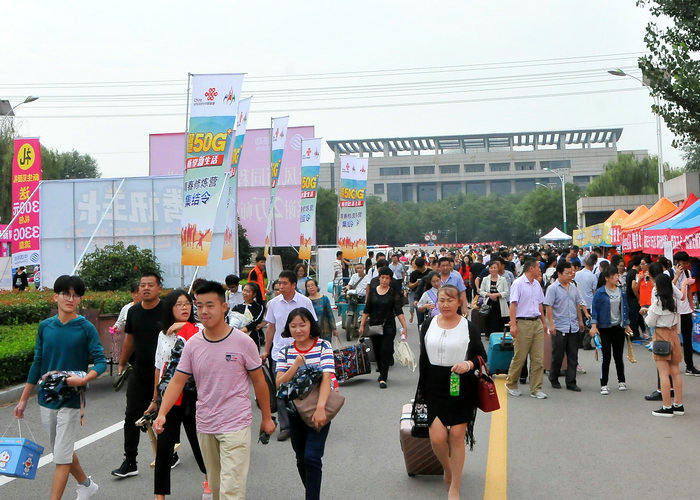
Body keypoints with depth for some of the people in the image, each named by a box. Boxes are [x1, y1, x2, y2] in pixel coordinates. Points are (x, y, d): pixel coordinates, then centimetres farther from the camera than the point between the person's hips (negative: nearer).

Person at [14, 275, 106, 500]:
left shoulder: (86, 328, -10)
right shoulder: (45, 326, 3)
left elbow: (101, 362, -12)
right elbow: (37, 363, 10)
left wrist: (82, 380, -30)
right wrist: (23, 399, 11)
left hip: (72, 399, -5)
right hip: (46, 398, 5)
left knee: (61, 456, -4)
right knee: (62, 451, 18)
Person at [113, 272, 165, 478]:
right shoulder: (134, 312, 5)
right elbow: (129, 338, 17)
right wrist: (122, 363, 21)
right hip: (139, 371, 4)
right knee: (132, 416, 2)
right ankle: (129, 462, 9)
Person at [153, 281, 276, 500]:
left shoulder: (243, 342, -10)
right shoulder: (192, 344, -1)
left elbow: (259, 381, -1)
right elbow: (177, 381, -1)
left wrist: (266, 417, 5)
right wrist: (162, 413, -15)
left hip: (236, 425, -4)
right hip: (205, 425, 4)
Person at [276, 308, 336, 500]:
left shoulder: (323, 346, -9)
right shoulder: (285, 352, 2)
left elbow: (326, 378, -20)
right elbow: (279, 384, -3)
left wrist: (320, 408, -32)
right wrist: (295, 366, -18)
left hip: (318, 411, -4)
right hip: (295, 411, 4)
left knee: (311, 457, -14)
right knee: (301, 460, 13)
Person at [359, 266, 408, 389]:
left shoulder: (394, 293, -3)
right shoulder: (373, 290, 4)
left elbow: (399, 311, -7)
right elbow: (367, 309, 8)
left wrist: (404, 327, -16)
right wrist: (362, 324, 4)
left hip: (388, 326, -3)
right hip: (374, 325, 3)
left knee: (385, 351, -9)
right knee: (377, 351, 11)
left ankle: (383, 379, -6)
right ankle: (382, 373, 33)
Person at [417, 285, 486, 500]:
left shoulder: (469, 327, -3)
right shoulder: (428, 325, 4)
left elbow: (482, 356, 3)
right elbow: (423, 359, 11)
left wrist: (469, 364, -19)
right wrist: (422, 388, 11)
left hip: (461, 388, -2)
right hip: (435, 388, 2)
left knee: (457, 436, 2)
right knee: (437, 438, -6)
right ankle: (447, 468, 29)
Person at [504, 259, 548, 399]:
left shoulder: (537, 284, 15)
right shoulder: (518, 283, -7)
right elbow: (513, 304, -11)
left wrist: (543, 322, 18)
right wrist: (513, 325, -17)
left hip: (537, 323, 7)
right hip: (523, 323, -7)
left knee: (538, 358, 4)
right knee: (520, 357, 0)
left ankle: (536, 389, 9)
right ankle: (511, 384, 19)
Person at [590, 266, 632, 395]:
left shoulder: (621, 292, 7)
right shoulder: (600, 293, -6)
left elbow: (625, 308, 15)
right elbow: (595, 309, -6)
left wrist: (627, 325, 16)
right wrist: (594, 325, -14)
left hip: (618, 327, 4)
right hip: (604, 328, -4)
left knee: (618, 355, 12)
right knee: (606, 356, -5)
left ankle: (621, 381, 28)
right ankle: (604, 385, 2)